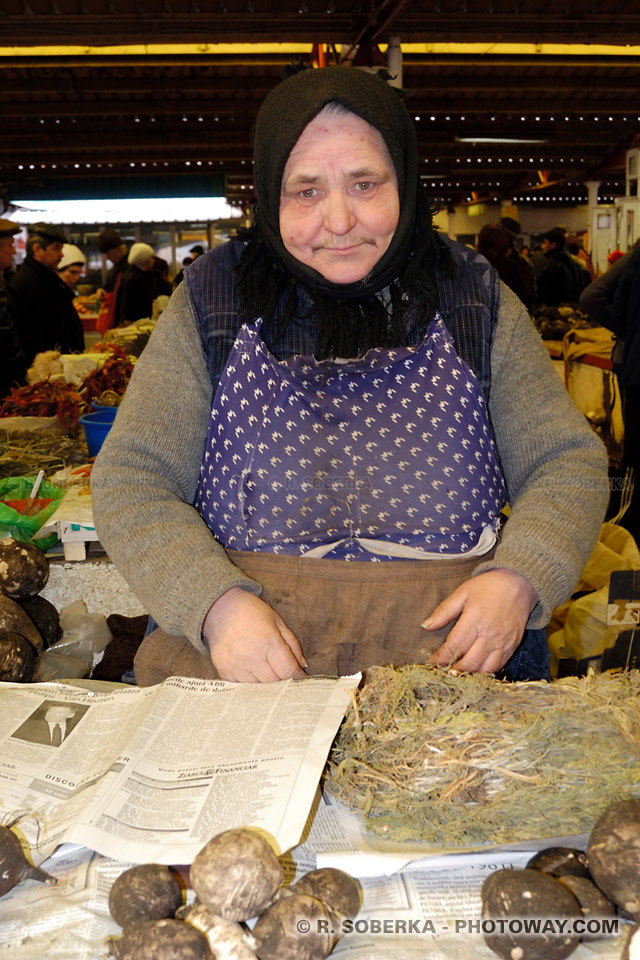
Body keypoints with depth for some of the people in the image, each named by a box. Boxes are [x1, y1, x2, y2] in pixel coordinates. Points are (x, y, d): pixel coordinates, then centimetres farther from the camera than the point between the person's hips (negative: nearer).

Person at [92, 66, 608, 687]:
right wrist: (216, 602, -17)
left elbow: (569, 462, 8)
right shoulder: (213, 301, 3)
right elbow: (129, 483, 1)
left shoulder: (473, 299, 5)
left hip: (451, 658, 1)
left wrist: (518, 578, -11)